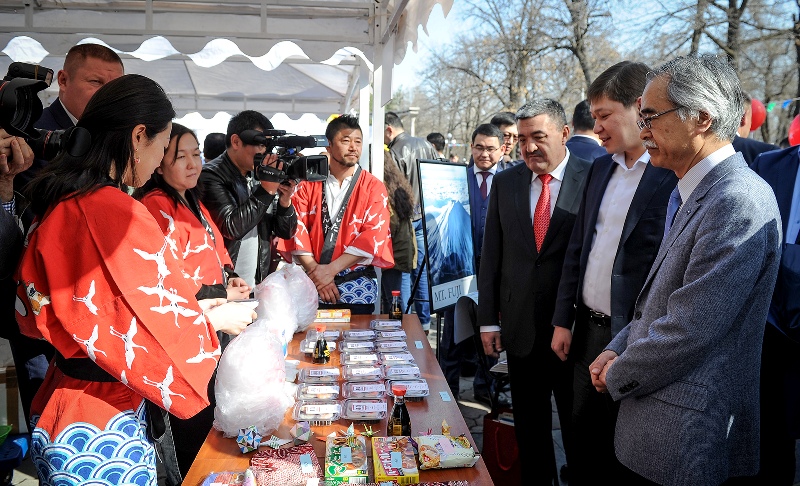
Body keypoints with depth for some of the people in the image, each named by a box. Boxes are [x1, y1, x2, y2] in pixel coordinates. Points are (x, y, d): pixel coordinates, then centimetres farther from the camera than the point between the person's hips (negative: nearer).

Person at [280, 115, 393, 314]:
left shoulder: (374, 187, -1)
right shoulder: (308, 184, 5)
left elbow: (373, 237, -11)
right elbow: (298, 229, -2)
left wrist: (330, 269, -16)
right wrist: (316, 271, -14)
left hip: (358, 289, -1)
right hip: (313, 284, 1)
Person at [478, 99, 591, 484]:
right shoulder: (505, 182, 4)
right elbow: (491, 255, 5)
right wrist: (488, 319, 3)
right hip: (519, 325, 3)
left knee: (578, 423, 13)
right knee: (529, 424, 17)